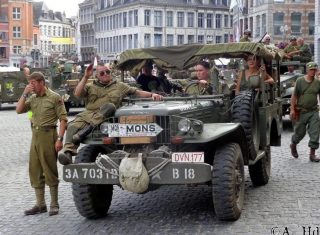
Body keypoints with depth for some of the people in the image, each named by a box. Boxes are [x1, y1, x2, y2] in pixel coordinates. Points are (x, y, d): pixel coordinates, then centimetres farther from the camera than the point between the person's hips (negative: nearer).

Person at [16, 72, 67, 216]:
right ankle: (40, 205, 18)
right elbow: (19, 110, 4)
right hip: (35, 136, 7)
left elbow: (63, 119, -9)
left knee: (50, 171, -1)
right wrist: (25, 94, -4)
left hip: (48, 136, -7)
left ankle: (54, 204, 9)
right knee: (35, 171, 9)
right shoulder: (32, 98, 12)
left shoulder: (54, 98, -6)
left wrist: (60, 138, -17)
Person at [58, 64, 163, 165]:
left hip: (105, 116, -1)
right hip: (87, 114, 1)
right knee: (73, 126, -29)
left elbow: (137, 92, 18)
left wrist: (152, 94, 3)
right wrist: (85, 77, -2)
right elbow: (77, 94, 4)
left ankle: (86, 129, -45)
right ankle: (68, 152, -46)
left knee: (109, 106, -35)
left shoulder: (120, 86, 22)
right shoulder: (90, 86, 22)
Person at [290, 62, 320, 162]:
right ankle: (293, 145, 38)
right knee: (300, 132, 9)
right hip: (301, 111, -2)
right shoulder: (300, 81, -3)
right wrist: (292, 109, -8)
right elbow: (294, 96, -2)